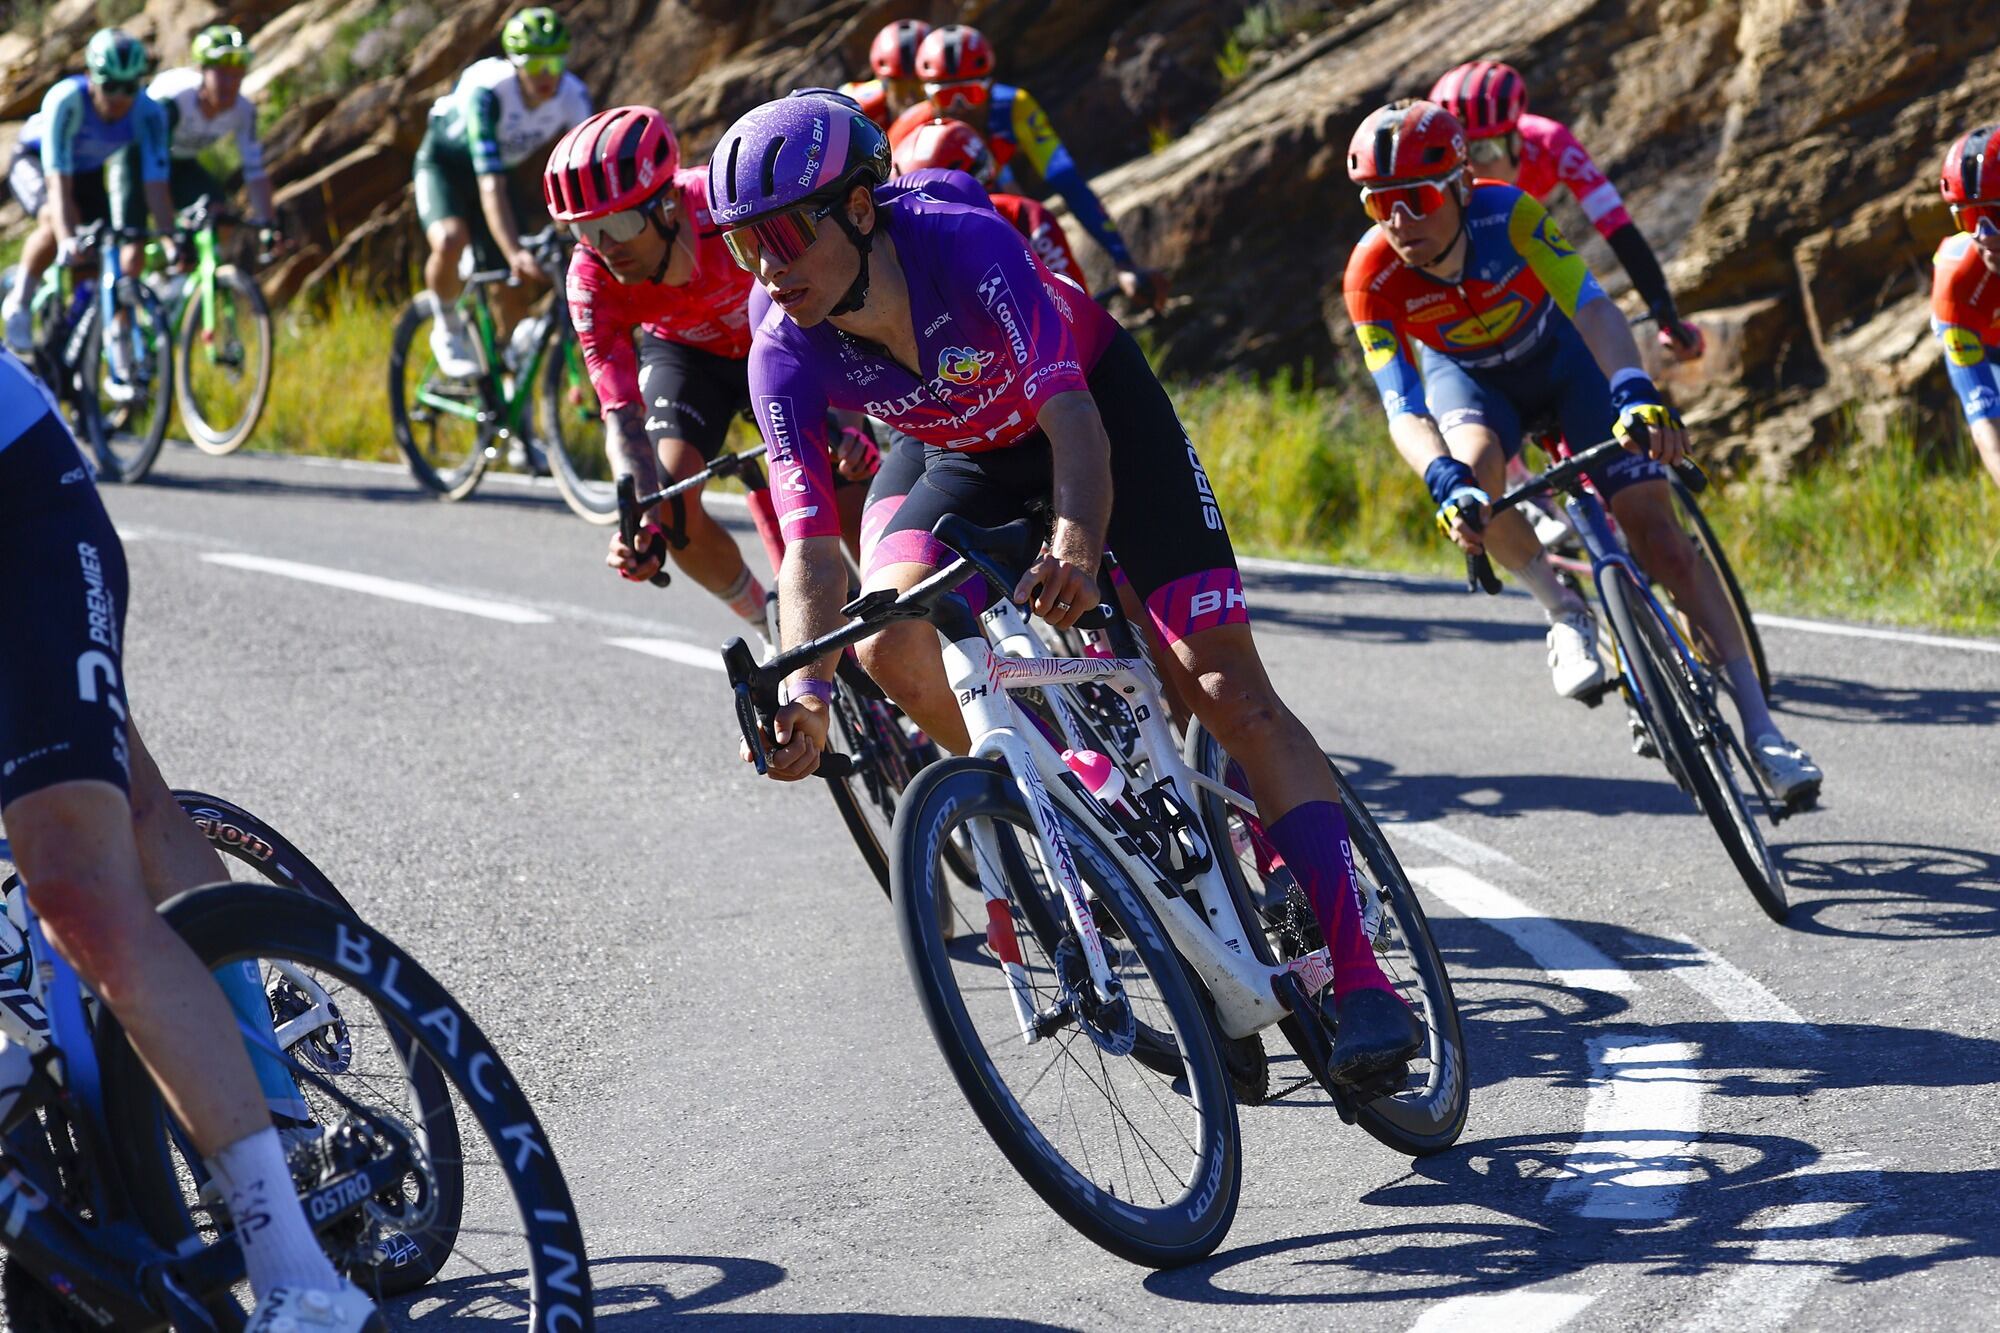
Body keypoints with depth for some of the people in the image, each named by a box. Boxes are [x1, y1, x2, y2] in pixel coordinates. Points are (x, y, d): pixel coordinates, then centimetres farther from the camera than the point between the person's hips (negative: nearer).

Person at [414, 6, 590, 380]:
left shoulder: (573, 97, -25)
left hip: (506, 165, 4)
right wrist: (514, 253, -54)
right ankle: (448, 329, -8)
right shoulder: (487, 92, -38)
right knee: (450, 241, -35)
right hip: (446, 163, -4)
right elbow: (490, 185, -44)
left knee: (516, 290, -4)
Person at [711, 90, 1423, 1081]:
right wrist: (807, 691, -45)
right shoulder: (786, 355, -25)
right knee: (891, 647, -24)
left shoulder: (968, 246, -36)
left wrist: (1078, 542, -64)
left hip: (1099, 405, -4)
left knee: (1227, 686, -14)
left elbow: (1068, 416, -45)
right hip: (972, 459, 4)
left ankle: (1360, 978, -18)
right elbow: (810, 542, -28)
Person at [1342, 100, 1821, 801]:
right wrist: (1444, 480, -54)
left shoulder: (1508, 213, -34)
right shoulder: (1372, 276, -29)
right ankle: (1564, 611, -8)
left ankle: (1759, 726, -10)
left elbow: (1591, 305, -45)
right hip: (1467, 377, 1)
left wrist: (1634, 391, -64)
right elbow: (1403, 409, -33)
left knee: (1660, 534, -13)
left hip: (1559, 356, -1)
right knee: (1470, 470, -36)